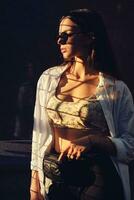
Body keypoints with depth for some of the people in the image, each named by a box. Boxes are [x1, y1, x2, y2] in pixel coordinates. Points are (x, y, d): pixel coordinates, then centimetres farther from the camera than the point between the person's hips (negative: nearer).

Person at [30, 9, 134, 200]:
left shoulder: (116, 89, -6)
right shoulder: (49, 78, 4)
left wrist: (93, 140, -20)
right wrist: (35, 184, 5)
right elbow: (40, 133, 7)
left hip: (99, 177, -3)